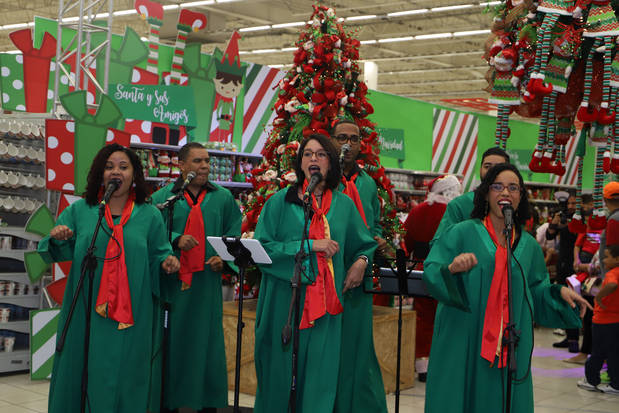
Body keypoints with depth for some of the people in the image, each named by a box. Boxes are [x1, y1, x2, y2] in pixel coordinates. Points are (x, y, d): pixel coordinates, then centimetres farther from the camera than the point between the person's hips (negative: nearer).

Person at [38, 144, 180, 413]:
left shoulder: (150, 215, 5)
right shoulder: (79, 211, 6)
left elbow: (157, 255, 8)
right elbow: (59, 252, 7)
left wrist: (166, 262, -13)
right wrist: (56, 239, -14)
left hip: (131, 317, 0)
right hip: (87, 314, 0)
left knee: (126, 378, 4)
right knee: (86, 373, 6)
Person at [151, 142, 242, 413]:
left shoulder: (223, 198, 10)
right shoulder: (163, 197, 5)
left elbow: (234, 233, 11)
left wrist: (224, 257, -6)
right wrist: (176, 240, -18)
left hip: (208, 282, 1)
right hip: (172, 281, -1)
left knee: (206, 340, 3)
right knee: (172, 342, 2)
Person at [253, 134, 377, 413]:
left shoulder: (344, 205, 10)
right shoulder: (280, 202, 2)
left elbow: (366, 243, 22)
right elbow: (262, 247, -8)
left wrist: (361, 261, 0)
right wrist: (309, 245, -13)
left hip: (325, 304, 2)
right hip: (284, 301, -2)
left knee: (319, 374, 1)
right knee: (280, 373, 3)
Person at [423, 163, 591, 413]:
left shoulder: (529, 245, 12)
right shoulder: (462, 233, -1)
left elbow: (536, 293, 17)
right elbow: (430, 275, -6)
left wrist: (559, 291, -2)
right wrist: (452, 268, -26)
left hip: (509, 347, 3)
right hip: (463, 343, -3)